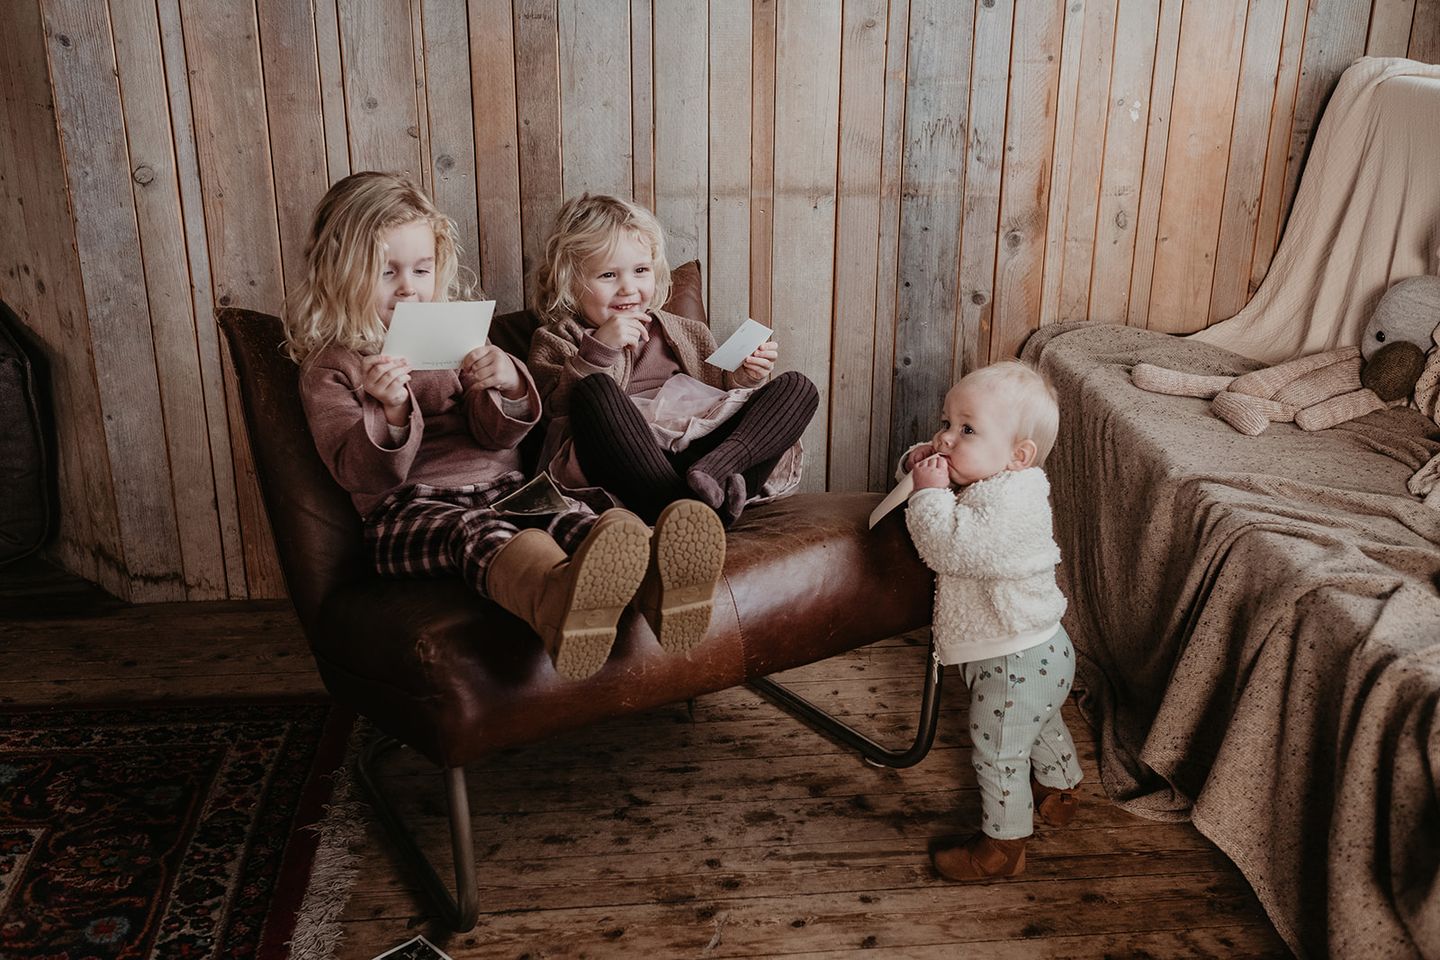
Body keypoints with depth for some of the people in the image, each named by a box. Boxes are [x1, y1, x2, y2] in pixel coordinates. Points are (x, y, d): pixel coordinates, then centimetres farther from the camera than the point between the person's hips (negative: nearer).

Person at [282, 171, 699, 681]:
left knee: (564, 514, -32)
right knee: (475, 532, -39)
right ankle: (557, 598, -73)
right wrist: (390, 412, -24)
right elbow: (364, 475, -2)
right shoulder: (329, 370, 10)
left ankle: (649, 567, -65)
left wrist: (508, 385, -15)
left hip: (497, 487, 4)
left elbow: (496, 435, 9)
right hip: (407, 510, -4)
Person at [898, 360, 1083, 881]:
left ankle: (1003, 846, 23)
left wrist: (930, 492, -29)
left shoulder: (1007, 501, -31)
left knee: (998, 752, 6)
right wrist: (920, 462, -9)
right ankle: (1059, 793, 55)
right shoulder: (988, 483, 0)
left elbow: (948, 547, -38)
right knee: (1042, 727, 32)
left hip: (1017, 661, -11)